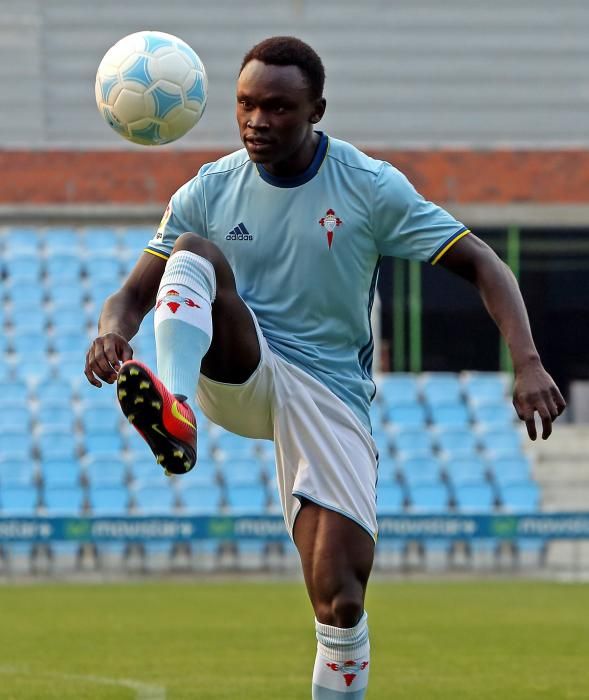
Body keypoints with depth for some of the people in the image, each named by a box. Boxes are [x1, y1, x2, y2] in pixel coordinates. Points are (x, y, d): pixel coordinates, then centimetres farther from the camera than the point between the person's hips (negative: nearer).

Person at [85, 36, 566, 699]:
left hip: (328, 396, -1)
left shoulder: (370, 187, -8)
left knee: (339, 597, -14)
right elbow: (132, 295, 0)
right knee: (194, 254, -27)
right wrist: (112, 332, -26)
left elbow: (482, 264, -7)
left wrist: (527, 363, -22)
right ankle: (175, 412, -53)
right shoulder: (208, 192, -1)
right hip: (239, 373, 1)